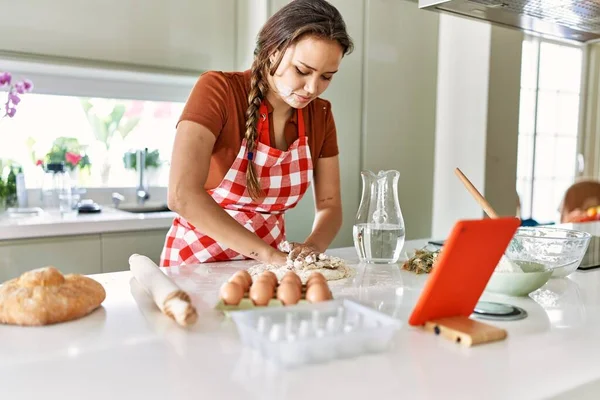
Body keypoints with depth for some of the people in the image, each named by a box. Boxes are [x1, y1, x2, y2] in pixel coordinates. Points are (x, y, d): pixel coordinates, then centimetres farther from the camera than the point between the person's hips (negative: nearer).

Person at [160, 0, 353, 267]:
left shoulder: (321, 115, -2)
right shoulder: (218, 90, -17)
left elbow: (329, 205, 0)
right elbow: (183, 195, -27)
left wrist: (311, 248, -20)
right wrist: (271, 255, -28)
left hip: (265, 263, 4)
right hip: (198, 260, -3)